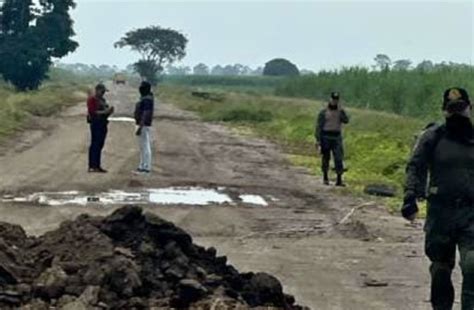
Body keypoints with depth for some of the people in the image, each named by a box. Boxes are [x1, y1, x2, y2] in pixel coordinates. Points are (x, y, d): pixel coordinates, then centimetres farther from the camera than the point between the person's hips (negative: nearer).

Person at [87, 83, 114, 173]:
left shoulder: (102, 100, 19)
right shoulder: (91, 99, -5)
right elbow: (92, 112, -15)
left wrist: (109, 111, 2)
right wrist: (104, 112, -20)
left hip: (103, 124, 8)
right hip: (95, 123, -8)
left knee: (100, 145, 7)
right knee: (94, 144, -8)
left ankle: (98, 166, 10)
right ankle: (92, 166, -8)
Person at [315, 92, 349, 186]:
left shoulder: (340, 111, 7)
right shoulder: (323, 112, -2)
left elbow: (346, 120, -11)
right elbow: (319, 126, -4)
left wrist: (341, 110, -17)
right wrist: (318, 140, -10)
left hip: (337, 138, 2)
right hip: (325, 137, -2)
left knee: (339, 158, -8)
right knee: (326, 159, 7)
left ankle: (339, 180, -9)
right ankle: (325, 177, 25)